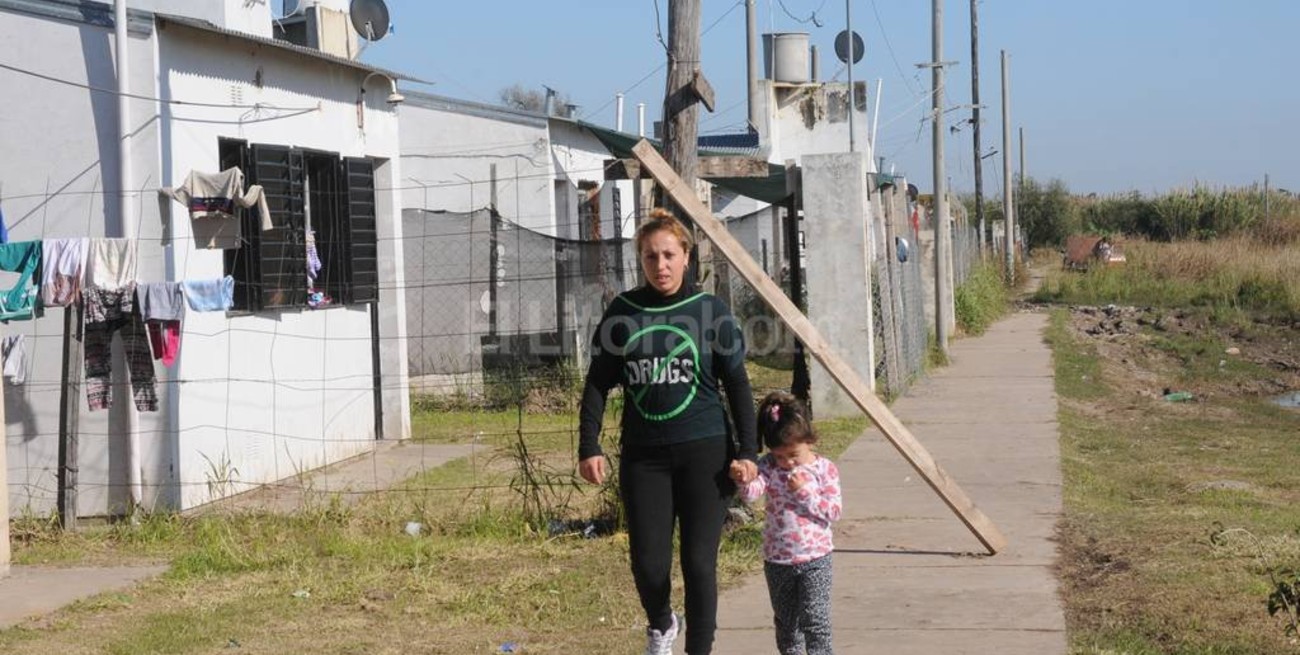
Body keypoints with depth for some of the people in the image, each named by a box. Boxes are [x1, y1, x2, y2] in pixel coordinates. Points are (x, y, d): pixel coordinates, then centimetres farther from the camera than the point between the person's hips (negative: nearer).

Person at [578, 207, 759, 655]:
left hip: (705, 451, -1)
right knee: (648, 563, 0)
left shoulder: (710, 311, 0)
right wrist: (589, 447, 0)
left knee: (699, 562, -4)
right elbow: (598, 384, 8)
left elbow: (737, 385, 2)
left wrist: (747, 451, -4)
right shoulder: (622, 312, 4)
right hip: (643, 455, 2)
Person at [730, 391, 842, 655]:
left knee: (814, 618, -8)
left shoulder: (824, 469, -7)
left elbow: (834, 511, -9)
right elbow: (751, 494, -22)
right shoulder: (769, 467, -5)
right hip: (777, 560, 3)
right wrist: (744, 480, -45)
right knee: (785, 619, 18)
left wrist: (804, 492, -20)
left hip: (815, 557, -3)